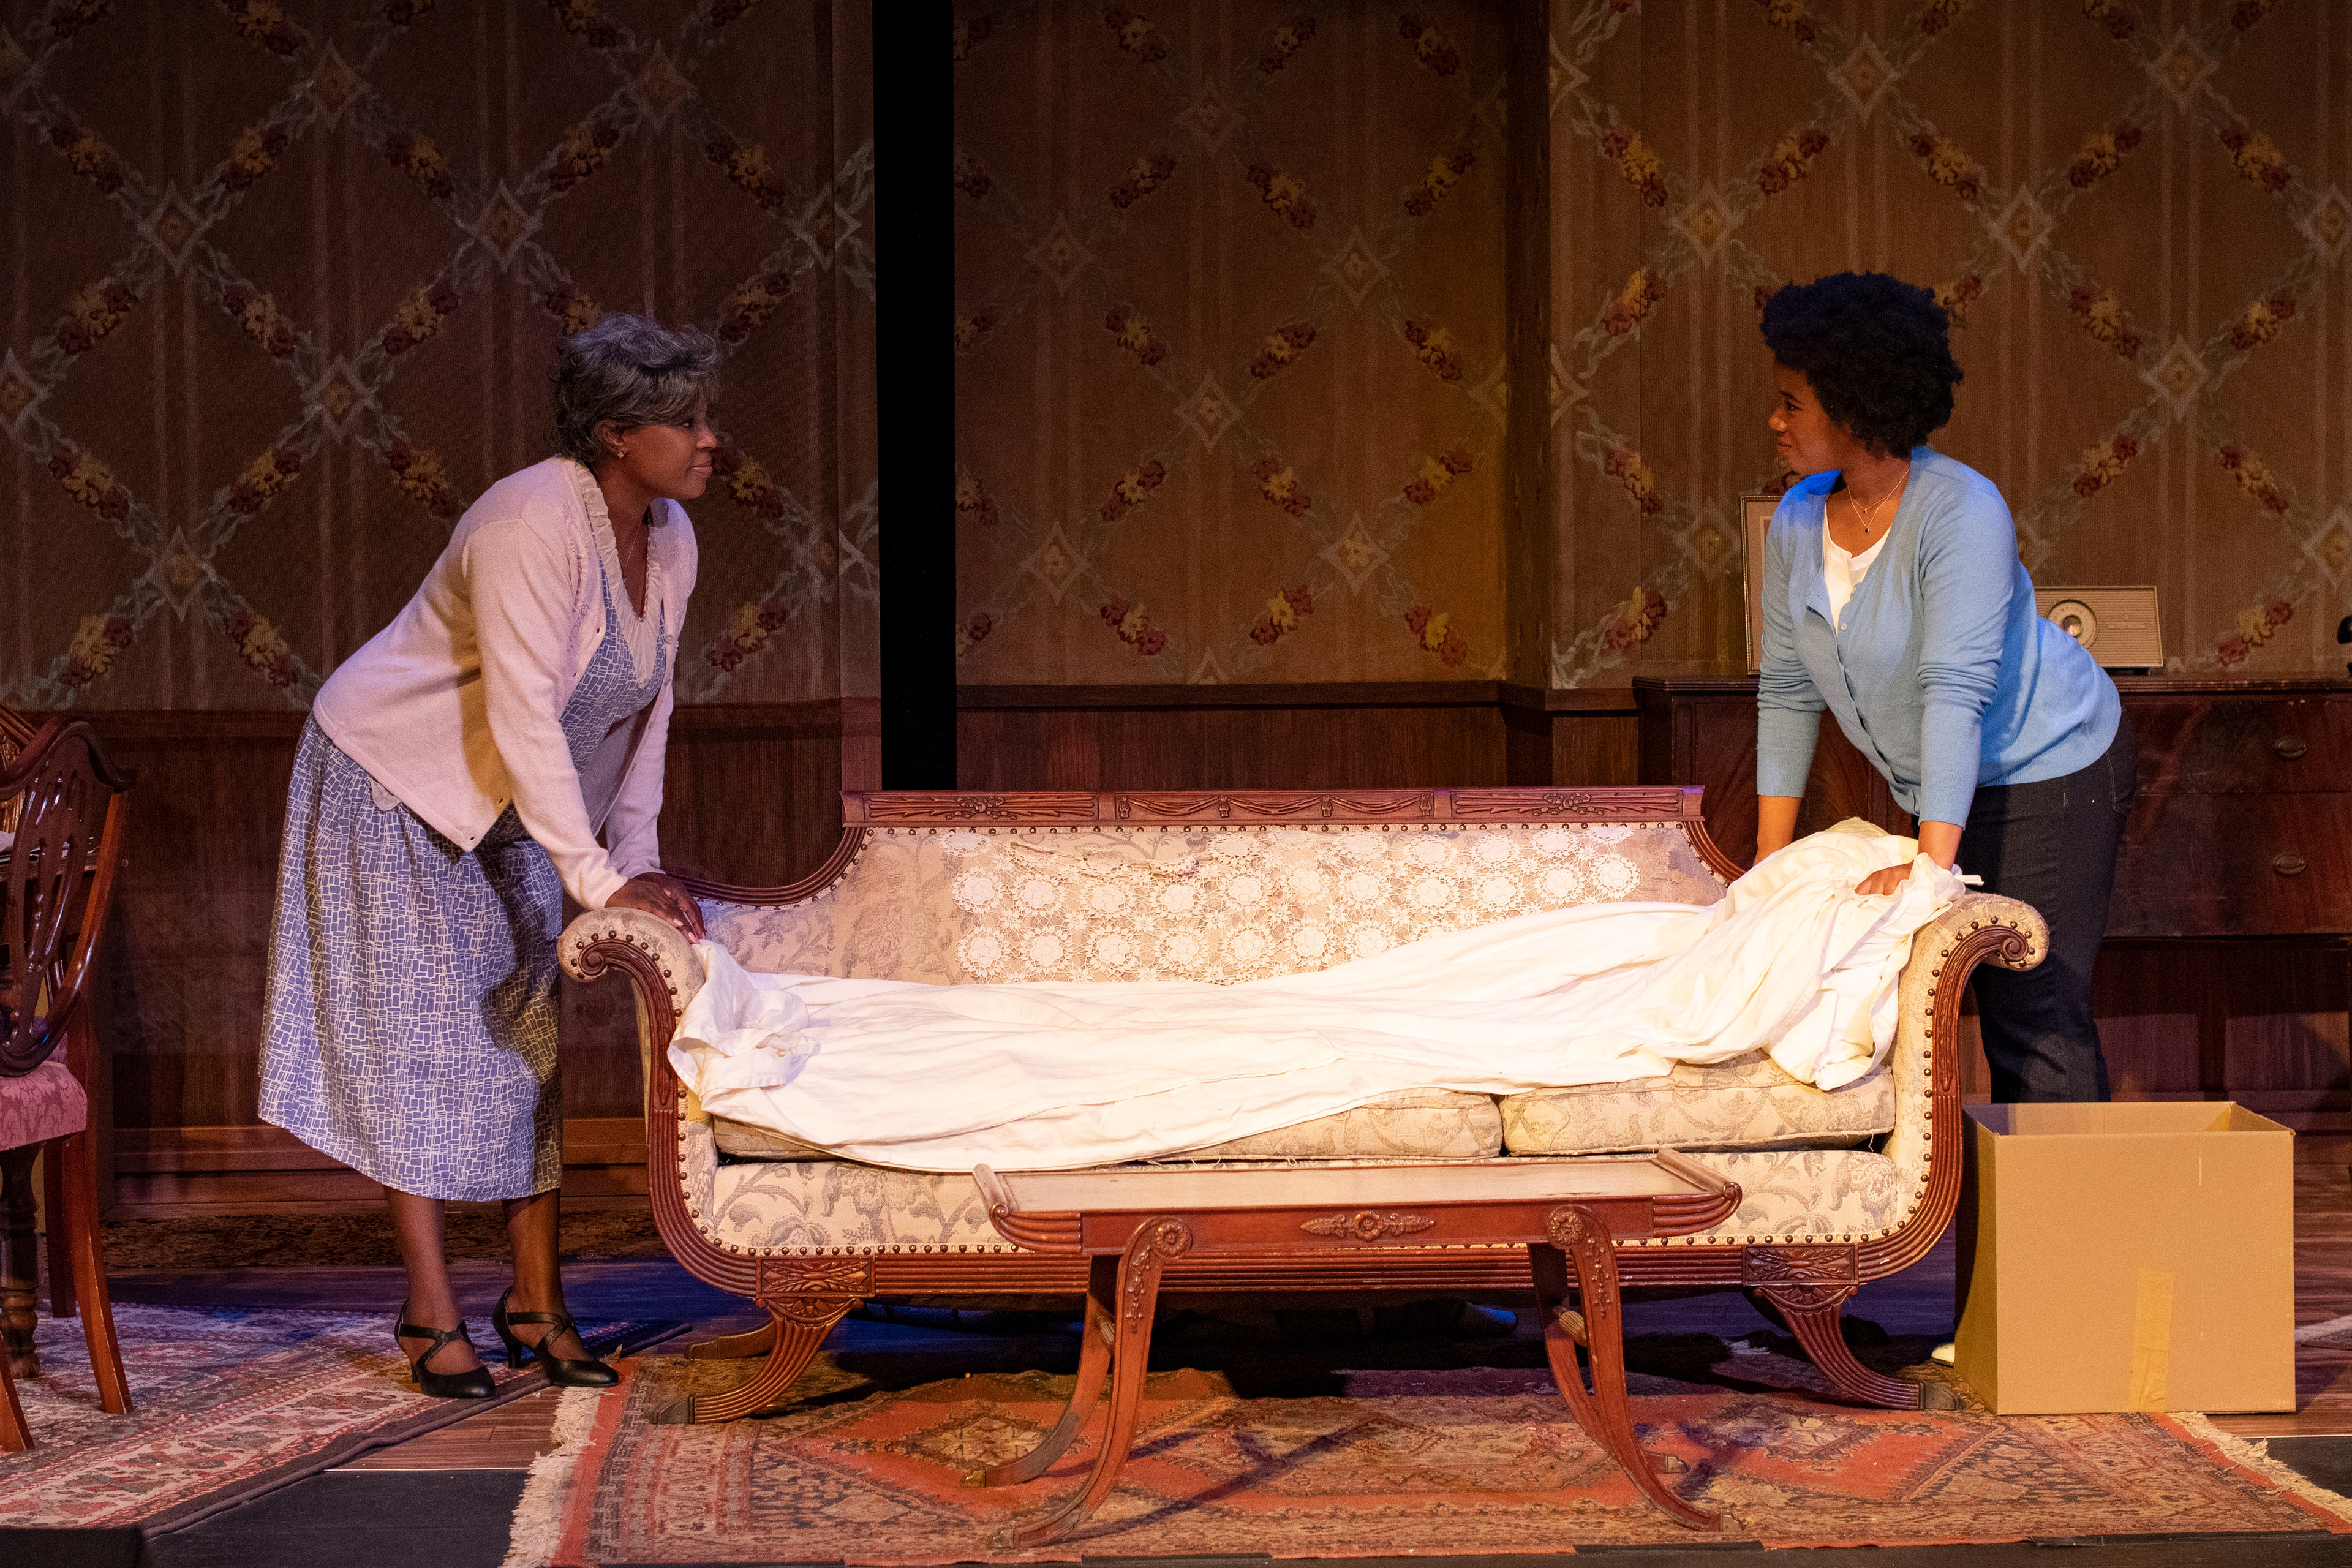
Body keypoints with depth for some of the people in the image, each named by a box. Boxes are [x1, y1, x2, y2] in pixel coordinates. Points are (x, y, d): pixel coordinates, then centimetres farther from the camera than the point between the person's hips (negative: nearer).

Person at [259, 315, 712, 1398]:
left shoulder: (669, 540, -3)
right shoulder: (533, 526, -29)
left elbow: (645, 708, 4)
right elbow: (524, 721, -33)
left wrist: (638, 857, -3)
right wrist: (598, 879, -34)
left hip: (511, 807, 8)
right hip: (397, 787, -8)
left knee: (532, 1028, 5)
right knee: (419, 1035, -4)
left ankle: (535, 1298, 11)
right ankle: (431, 1313, 3)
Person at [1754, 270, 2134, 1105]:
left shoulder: (1961, 510, -25)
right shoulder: (1796, 523, -3)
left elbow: (1957, 689, -31)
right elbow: (1787, 692, 2)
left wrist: (1933, 862, -36)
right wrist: (1769, 862, 0)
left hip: (2052, 770, -7)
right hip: (1948, 785, 7)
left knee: (2033, 1012, -12)